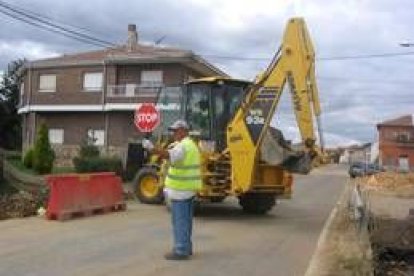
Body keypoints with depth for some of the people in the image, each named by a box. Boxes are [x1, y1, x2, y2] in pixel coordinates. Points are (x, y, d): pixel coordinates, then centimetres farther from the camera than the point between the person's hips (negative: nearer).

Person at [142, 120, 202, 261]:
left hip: (180, 189, -10)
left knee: (180, 220, -5)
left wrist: (152, 148, -46)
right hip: (188, 188, 10)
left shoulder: (183, 145, -16)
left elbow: (169, 155, -35)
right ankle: (186, 248, 24)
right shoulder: (191, 144, 18)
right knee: (186, 220, 16)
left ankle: (181, 250, -1)